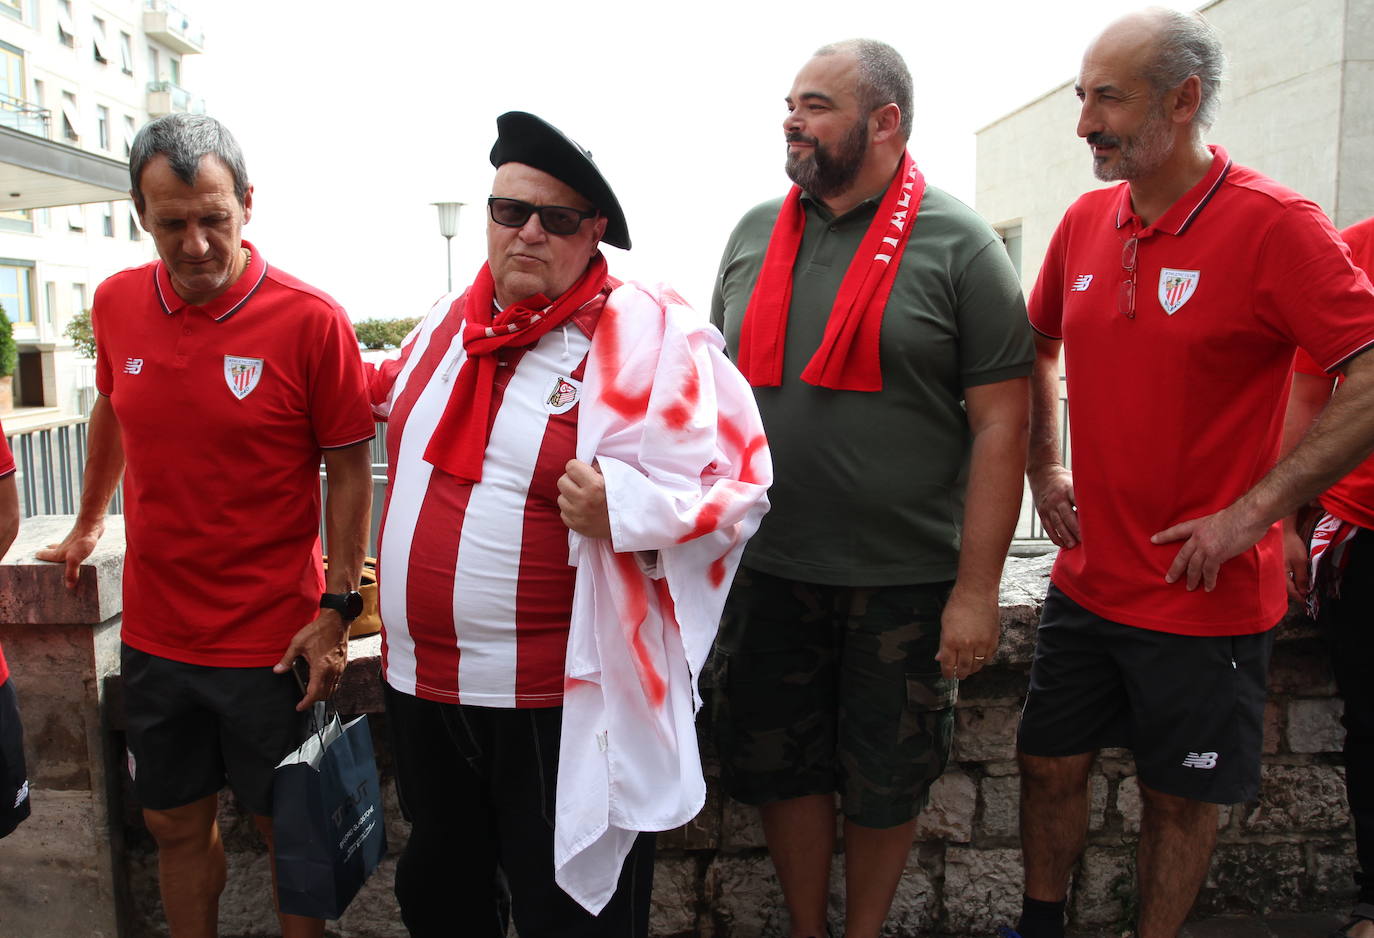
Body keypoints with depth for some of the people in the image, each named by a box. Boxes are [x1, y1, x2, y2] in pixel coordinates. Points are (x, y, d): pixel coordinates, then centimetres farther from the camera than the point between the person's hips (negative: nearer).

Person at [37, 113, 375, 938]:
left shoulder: (311, 320, -15)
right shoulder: (117, 304, 1)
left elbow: (349, 468, -10)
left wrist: (338, 608, -12)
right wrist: (88, 525, 29)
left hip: (272, 643, -4)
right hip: (155, 634, 5)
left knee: (287, 825, 12)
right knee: (176, 822, 19)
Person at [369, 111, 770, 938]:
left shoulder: (653, 337, -13)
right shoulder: (448, 322, 7)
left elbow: (734, 491, -14)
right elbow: (392, 398, 29)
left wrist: (622, 508, -27)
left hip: (566, 705, -6)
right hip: (425, 683, 7)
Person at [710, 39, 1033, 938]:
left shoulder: (959, 245, -7)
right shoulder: (757, 232, 7)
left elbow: (1000, 425, -9)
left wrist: (977, 589, -12)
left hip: (905, 582, -3)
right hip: (766, 570, 4)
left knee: (886, 785, 14)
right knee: (780, 769, 15)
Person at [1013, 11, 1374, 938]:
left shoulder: (1274, 224, -14)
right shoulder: (1085, 220, 3)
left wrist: (1252, 512, -20)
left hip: (1206, 597, -5)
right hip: (1086, 579, 5)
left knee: (1180, 796, 12)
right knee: (1051, 766, 15)